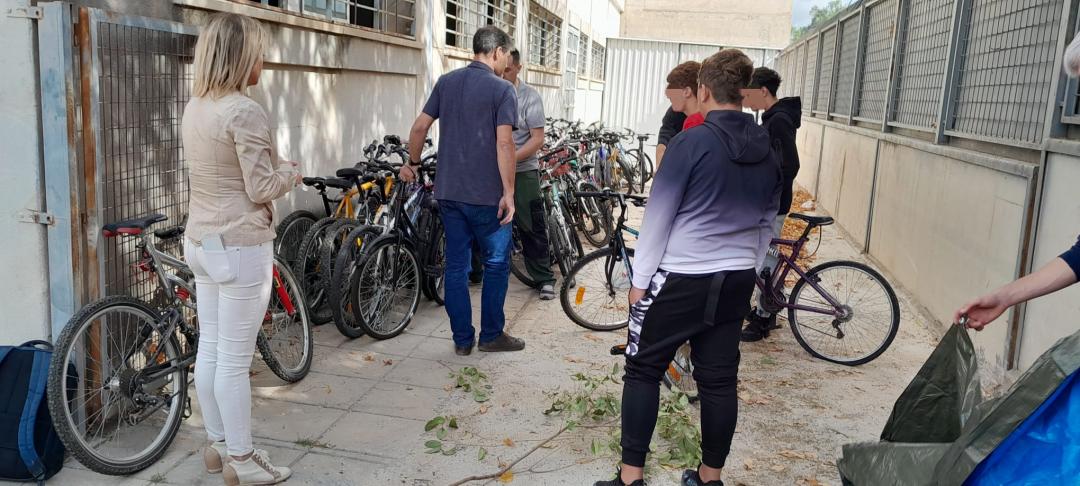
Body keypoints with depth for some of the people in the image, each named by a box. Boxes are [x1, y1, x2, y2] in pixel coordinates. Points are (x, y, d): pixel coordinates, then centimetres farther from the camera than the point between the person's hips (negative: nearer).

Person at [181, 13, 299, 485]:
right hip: (239, 247, -9)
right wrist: (290, 171, 1)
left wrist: (273, 166, 16)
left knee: (209, 349, 16)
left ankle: (217, 444, 30)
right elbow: (261, 189, -17)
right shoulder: (245, 112, -19)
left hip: (200, 241, 9)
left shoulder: (194, 107, 9)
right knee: (234, 360, 1)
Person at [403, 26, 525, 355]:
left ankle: (462, 339, 16)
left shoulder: (446, 82, 8)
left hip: (448, 192, 5)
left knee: (456, 265, 10)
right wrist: (508, 193, -15)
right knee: (496, 263, 10)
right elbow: (504, 143, -17)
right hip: (486, 195, -5)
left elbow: (420, 127, 8)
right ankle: (491, 335, 17)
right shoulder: (502, 89, -9)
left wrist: (413, 163, 23)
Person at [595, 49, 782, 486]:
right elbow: (767, 223, 14)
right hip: (736, 280, 6)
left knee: (643, 371, 7)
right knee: (719, 379, 13)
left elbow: (658, 215, -11)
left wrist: (640, 280, -3)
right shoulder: (768, 150, 6)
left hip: (681, 279, -6)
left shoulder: (691, 142, -13)